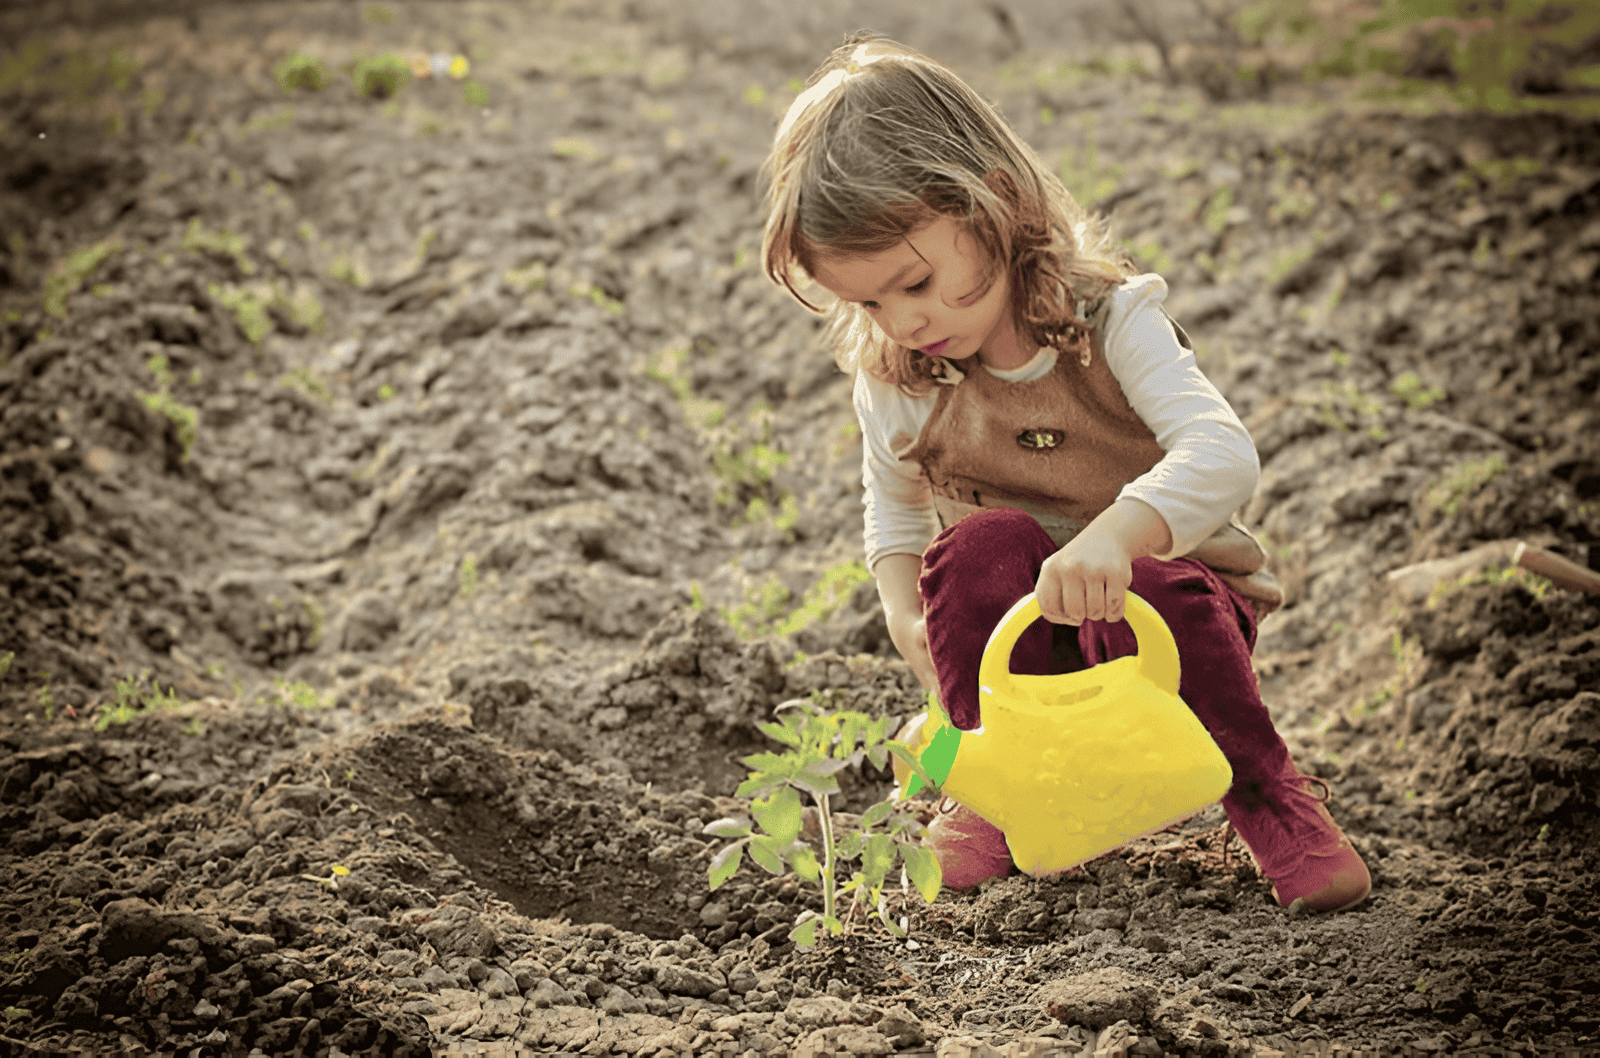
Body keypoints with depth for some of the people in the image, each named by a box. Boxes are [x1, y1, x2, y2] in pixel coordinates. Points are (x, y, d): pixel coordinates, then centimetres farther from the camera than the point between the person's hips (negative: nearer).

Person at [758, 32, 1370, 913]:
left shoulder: (1109, 322, -18)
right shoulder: (893, 386, -7)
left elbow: (1223, 457, -35)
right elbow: (893, 509, 14)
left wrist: (1115, 533, -54)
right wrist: (903, 612, -7)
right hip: (1009, 645, 2)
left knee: (1143, 593, -36)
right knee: (985, 543, -29)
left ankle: (1266, 794, -12)